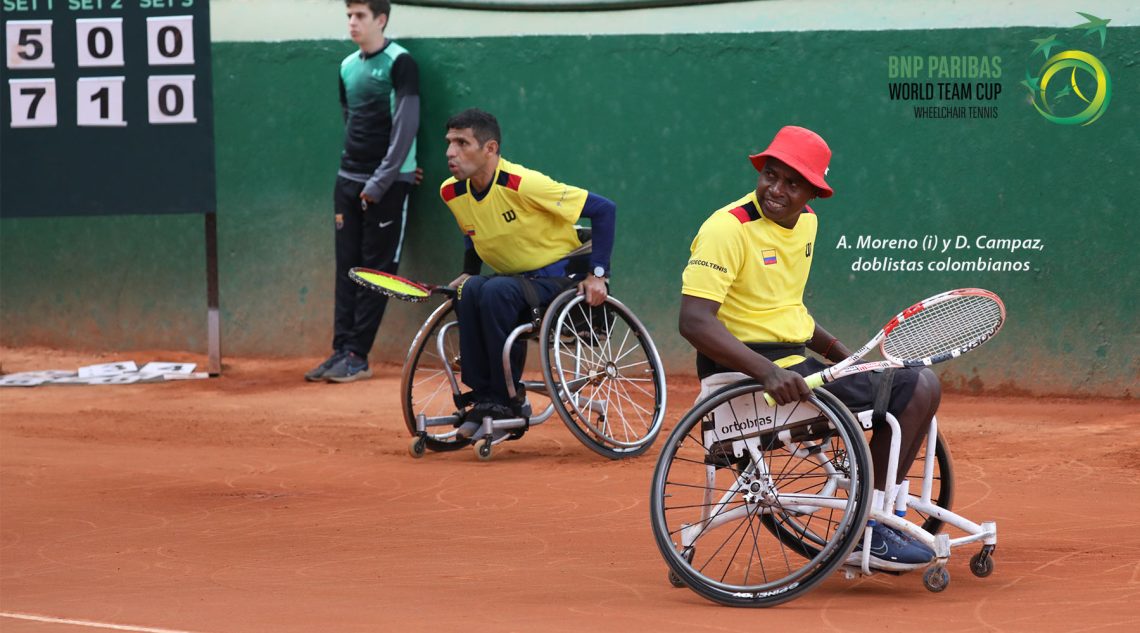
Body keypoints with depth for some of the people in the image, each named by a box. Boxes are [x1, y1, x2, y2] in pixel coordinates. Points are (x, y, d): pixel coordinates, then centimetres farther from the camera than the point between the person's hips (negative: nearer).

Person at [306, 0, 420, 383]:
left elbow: (405, 126, -13)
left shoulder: (399, 64, -9)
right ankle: (341, 350, 7)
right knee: (347, 269, 6)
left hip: (387, 183, -7)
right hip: (348, 179, 7)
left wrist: (381, 181, -15)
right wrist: (352, 169, 9)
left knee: (376, 272, -3)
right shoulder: (348, 67, 11)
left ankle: (358, 356, -3)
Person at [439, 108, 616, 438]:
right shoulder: (452, 192, -3)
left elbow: (603, 209, -18)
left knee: (495, 292, -34)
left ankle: (507, 401, -24)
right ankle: (482, 396, -21)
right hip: (513, 279, 6)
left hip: (560, 277, -6)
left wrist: (597, 274, -20)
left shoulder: (522, 184, -23)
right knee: (470, 291, -28)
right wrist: (468, 274, 9)